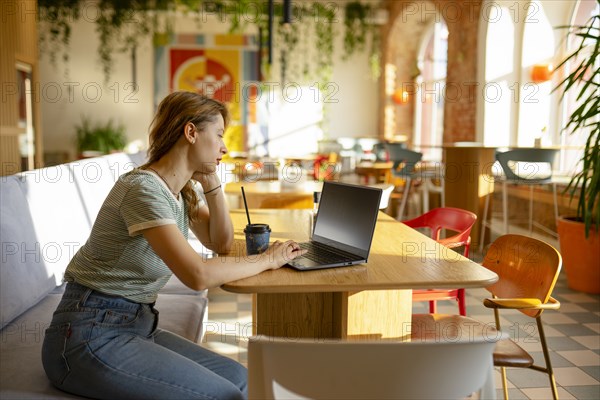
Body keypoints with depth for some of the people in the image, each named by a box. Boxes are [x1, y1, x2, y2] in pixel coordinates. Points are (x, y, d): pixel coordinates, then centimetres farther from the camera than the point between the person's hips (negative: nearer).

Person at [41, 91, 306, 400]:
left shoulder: (185, 189, 7)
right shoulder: (143, 188, -21)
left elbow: (221, 242, 15)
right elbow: (198, 275, -28)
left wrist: (211, 183, 2)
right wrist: (268, 259, -15)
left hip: (137, 324, 9)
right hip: (90, 336, -8)